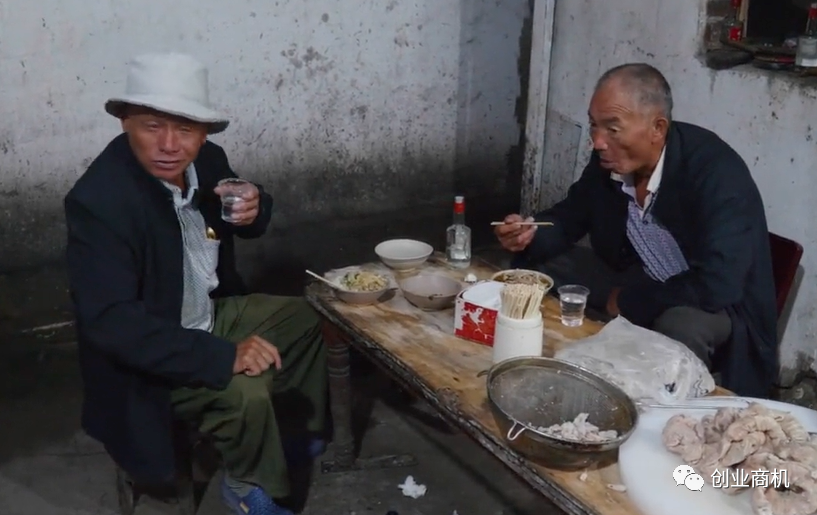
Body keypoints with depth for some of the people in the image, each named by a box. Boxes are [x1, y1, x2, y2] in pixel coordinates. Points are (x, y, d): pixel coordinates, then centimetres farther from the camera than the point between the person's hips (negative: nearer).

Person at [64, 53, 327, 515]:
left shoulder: (207, 160, -8)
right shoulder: (98, 200, -30)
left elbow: (249, 227, 10)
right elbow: (110, 321, -35)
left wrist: (254, 208, -16)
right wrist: (224, 356, -38)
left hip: (212, 312, 8)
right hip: (146, 357, -8)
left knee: (310, 319, 14)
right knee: (246, 389, -28)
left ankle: (318, 432, 36)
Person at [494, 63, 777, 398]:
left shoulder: (718, 172, -30)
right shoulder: (609, 159, -11)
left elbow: (717, 286, -36)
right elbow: (571, 216, 4)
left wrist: (628, 300, -23)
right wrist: (531, 235, -19)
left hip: (716, 303, -6)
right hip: (636, 279, 6)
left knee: (680, 326, -38)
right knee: (540, 268, -6)